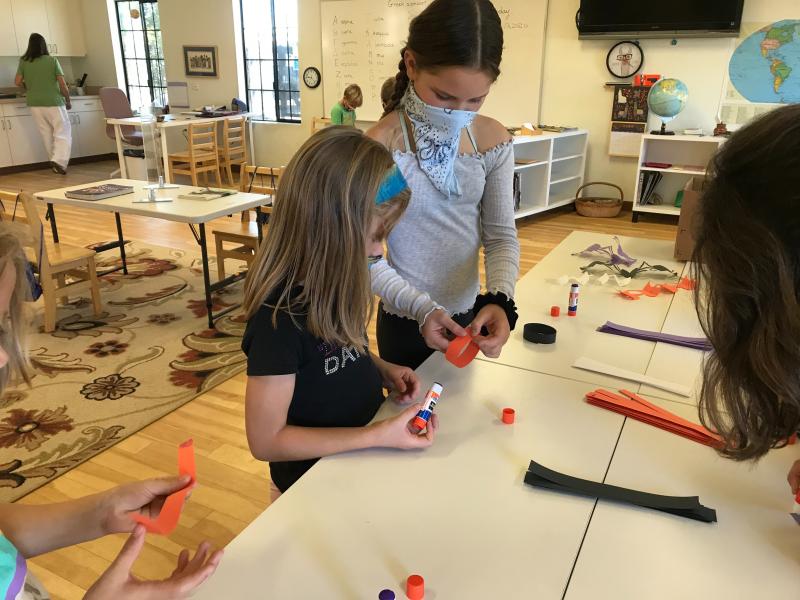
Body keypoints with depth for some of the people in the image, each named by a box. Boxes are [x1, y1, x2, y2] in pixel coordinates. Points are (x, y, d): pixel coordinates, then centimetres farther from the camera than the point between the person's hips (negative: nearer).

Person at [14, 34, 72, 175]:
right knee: (63, 133, 0)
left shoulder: (23, 61, 4)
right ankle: (59, 161, -20)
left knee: (47, 134, 11)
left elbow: (18, 82, 2)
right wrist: (68, 100, 6)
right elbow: (62, 84, -7)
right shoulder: (52, 60, -4)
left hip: (35, 103, 4)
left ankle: (56, 163, 14)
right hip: (53, 102, -3)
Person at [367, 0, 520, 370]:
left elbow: (501, 235, -4)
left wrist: (500, 300, -22)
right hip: (406, 323, -4)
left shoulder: (493, 141, -6)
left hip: (470, 315, 5)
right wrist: (421, 308, -29)